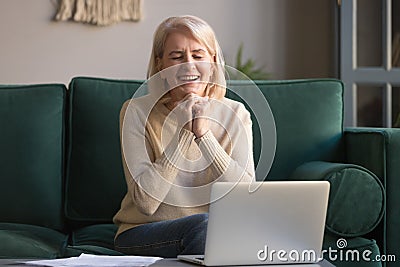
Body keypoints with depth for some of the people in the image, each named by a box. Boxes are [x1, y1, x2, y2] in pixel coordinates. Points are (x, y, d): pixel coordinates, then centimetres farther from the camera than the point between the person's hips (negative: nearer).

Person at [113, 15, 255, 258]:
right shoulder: (137, 112, -6)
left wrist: (204, 133, -19)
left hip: (220, 235, 3)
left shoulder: (235, 114, 1)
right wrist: (182, 131, -19)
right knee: (203, 224, -34)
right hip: (144, 234, -3)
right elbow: (145, 202, -14)